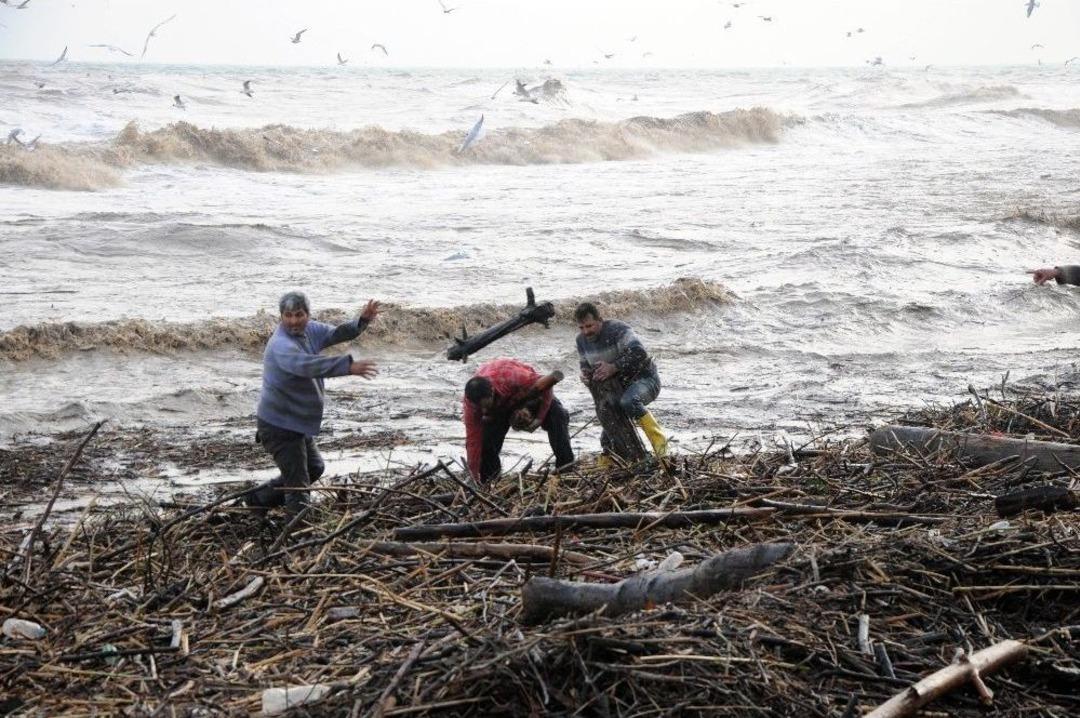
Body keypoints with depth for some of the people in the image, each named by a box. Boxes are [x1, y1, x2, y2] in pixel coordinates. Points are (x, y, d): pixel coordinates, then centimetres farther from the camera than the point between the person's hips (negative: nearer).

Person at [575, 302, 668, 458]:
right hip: (620, 386, 8)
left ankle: (659, 441, -30)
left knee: (628, 401, -40)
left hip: (644, 379, -8)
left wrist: (613, 367, -36)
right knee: (608, 437, 8)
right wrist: (585, 375, -8)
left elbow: (639, 353, -33)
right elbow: (585, 364, 16)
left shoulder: (616, 329, -23)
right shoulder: (582, 340, 1)